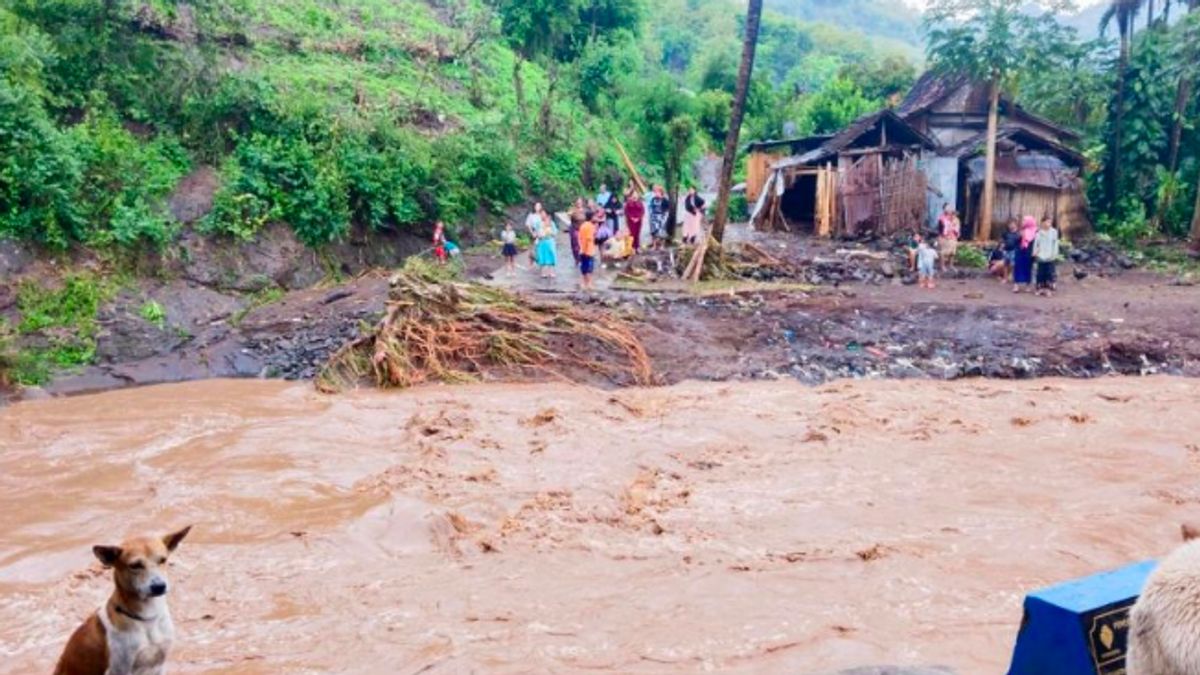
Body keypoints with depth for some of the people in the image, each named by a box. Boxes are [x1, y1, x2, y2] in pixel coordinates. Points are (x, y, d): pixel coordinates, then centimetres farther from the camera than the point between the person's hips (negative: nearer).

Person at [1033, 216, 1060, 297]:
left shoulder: (1054, 232, -2)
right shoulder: (1039, 233, 2)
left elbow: (1055, 244, -1)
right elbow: (1036, 243, 6)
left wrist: (1054, 254, -5)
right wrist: (1035, 252, -2)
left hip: (1050, 257, -2)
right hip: (1041, 256, 2)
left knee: (1049, 273, -2)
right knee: (1041, 273, 6)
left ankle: (1049, 289, 3)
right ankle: (1041, 288, 14)